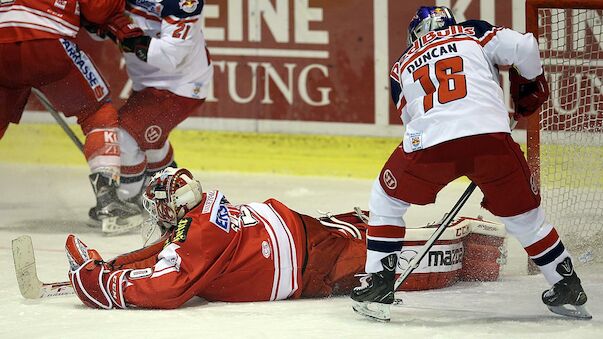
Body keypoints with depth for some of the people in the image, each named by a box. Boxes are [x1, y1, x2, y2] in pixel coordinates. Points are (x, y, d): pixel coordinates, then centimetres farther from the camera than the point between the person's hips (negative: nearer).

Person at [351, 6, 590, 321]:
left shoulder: (401, 67, 31)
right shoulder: (473, 33, 24)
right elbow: (522, 47, 8)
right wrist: (532, 86, 29)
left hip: (429, 142, 0)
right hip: (491, 133, 0)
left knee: (386, 198, 25)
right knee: (523, 214, 20)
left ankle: (378, 284, 19)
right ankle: (567, 290, 27)